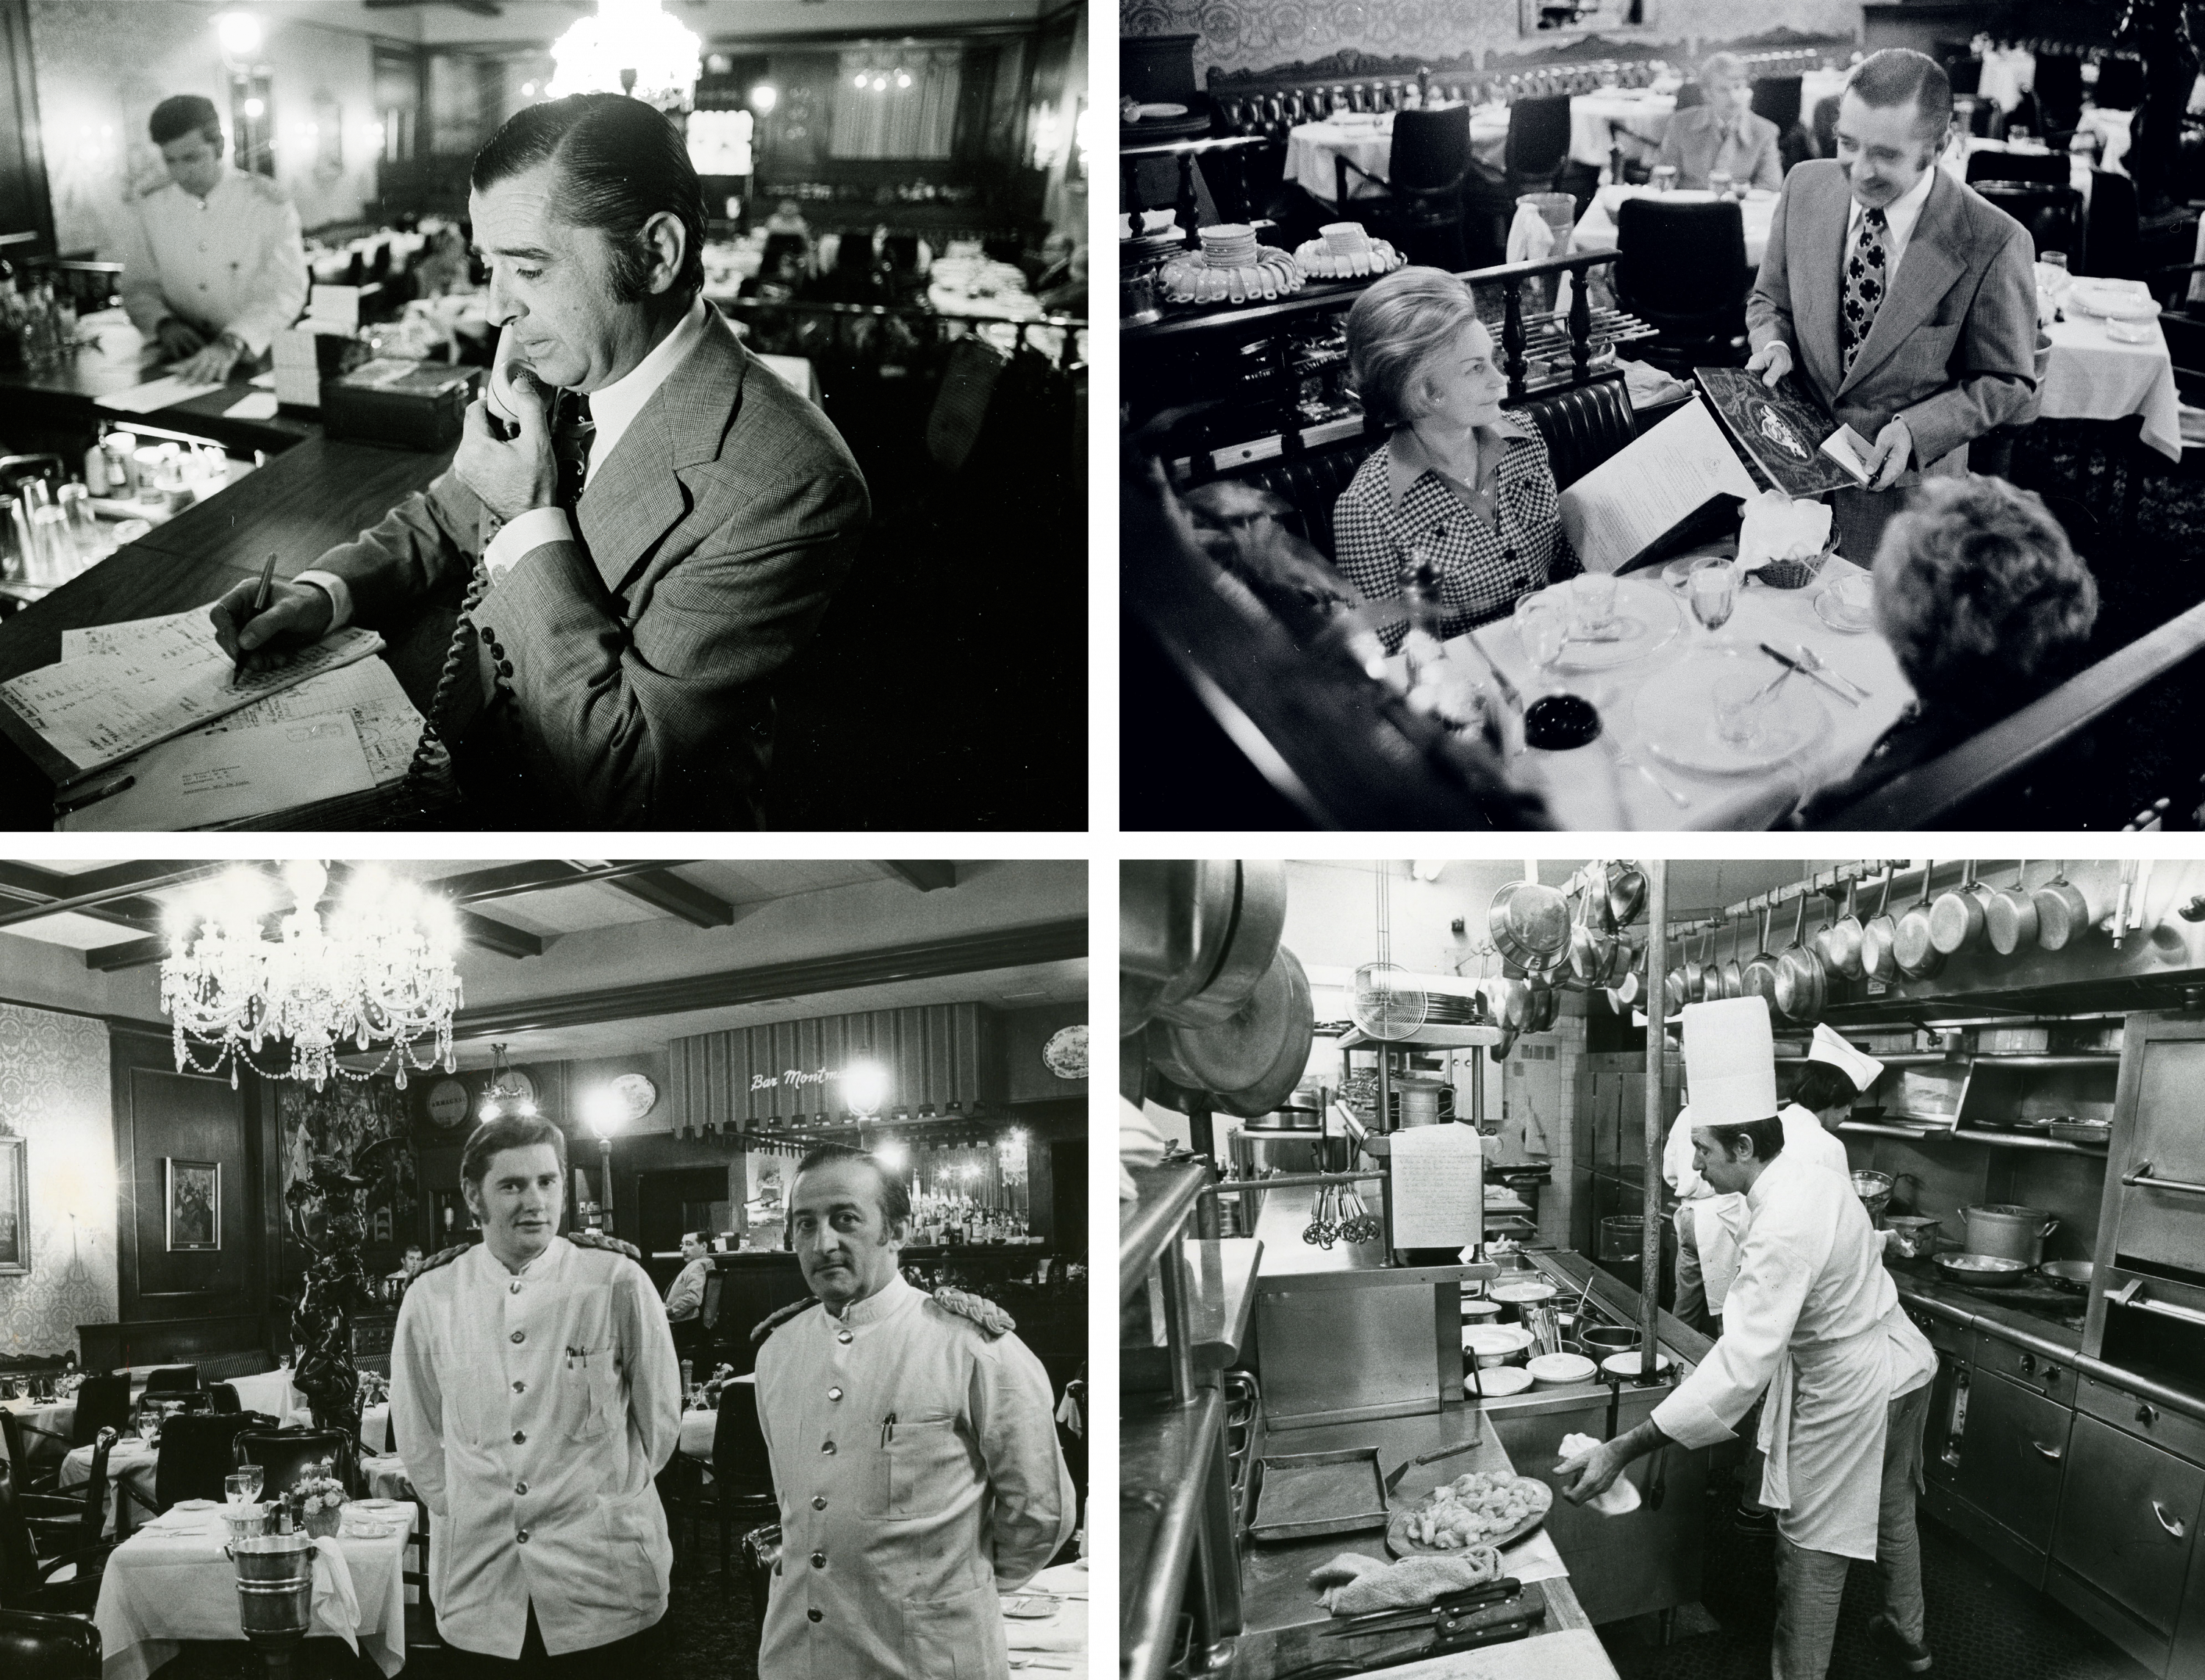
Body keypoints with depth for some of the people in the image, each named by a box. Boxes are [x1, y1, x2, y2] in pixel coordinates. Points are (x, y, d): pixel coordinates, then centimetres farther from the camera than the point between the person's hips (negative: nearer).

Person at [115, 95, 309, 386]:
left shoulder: (268, 202, -4)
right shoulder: (145, 213, 6)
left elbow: (286, 291, -13)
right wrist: (165, 323, -13)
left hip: (259, 361, -2)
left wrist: (232, 344, -28)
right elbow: (139, 288, 11)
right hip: (183, 365, 3)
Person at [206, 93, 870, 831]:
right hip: (467, 767, 7)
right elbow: (445, 518, 17)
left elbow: (618, 782, -26)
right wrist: (322, 594, -3)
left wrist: (532, 520, -22)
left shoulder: (788, 483, -26)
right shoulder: (554, 372, -3)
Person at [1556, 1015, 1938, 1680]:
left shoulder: (1783, 1230, -33)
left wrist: (1622, 1450, -41)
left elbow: (1742, 1367, -38)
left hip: (1849, 1394, -10)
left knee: (1813, 1547, 2)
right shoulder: (1811, 1177, -4)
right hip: (1903, 1366, 10)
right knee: (1890, 1507, 28)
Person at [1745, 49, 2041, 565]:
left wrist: (1916, 428, -23)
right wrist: (1775, 344, -12)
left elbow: (2007, 384, -9)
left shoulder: (1994, 243, -19)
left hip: (1902, 488, -4)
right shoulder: (1805, 186, -6)